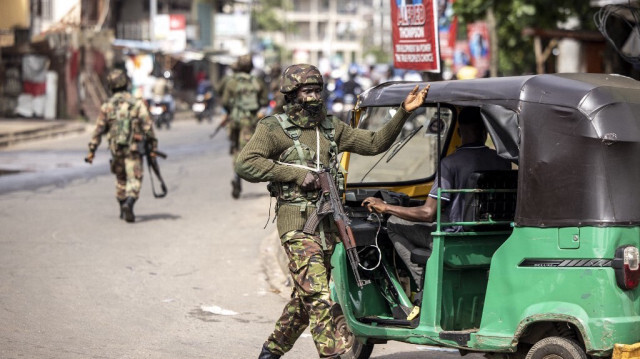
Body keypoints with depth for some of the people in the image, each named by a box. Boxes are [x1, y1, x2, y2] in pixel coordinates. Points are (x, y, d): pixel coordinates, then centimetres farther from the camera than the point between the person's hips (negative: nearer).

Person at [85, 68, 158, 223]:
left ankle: (123, 210, 25)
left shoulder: (107, 106, 0)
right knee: (134, 180, -4)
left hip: (116, 148, 3)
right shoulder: (137, 104, -6)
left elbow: (99, 129, 1)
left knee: (120, 179, 20)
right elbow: (147, 126, -8)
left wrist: (92, 150, 5)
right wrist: (153, 146, -1)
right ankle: (129, 204, -29)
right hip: (133, 148, -3)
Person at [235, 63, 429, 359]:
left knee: (305, 297, 14)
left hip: (326, 223, 7)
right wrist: (296, 173, -16)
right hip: (297, 223, -7)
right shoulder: (274, 128, -3)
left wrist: (403, 113, 6)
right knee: (318, 296, -15)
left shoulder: (330, 127, 16)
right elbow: (245, 164, -15)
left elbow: (375, 143, 17)